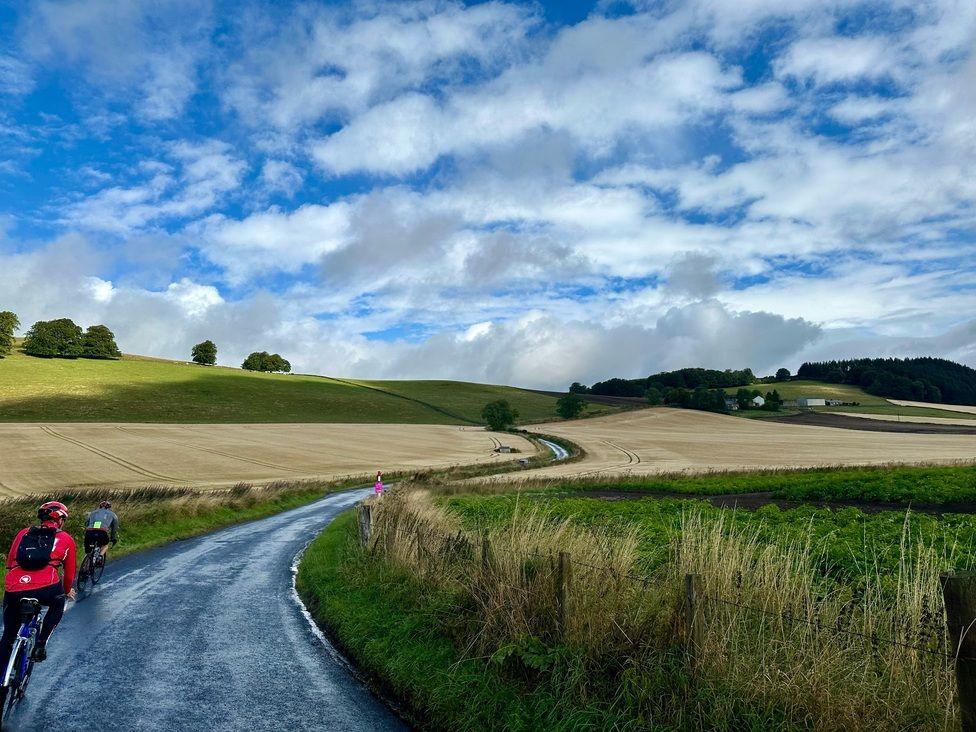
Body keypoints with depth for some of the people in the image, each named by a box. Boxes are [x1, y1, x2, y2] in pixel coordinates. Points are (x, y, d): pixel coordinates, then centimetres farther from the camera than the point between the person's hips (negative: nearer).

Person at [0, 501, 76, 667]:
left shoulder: (23, 533, 26)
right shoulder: (66, 539, 19)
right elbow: (69, 573, 27)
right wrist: (67, 591, 47)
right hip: (45, 589, -3)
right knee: (58, 603, 33)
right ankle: (40, 645, 19)